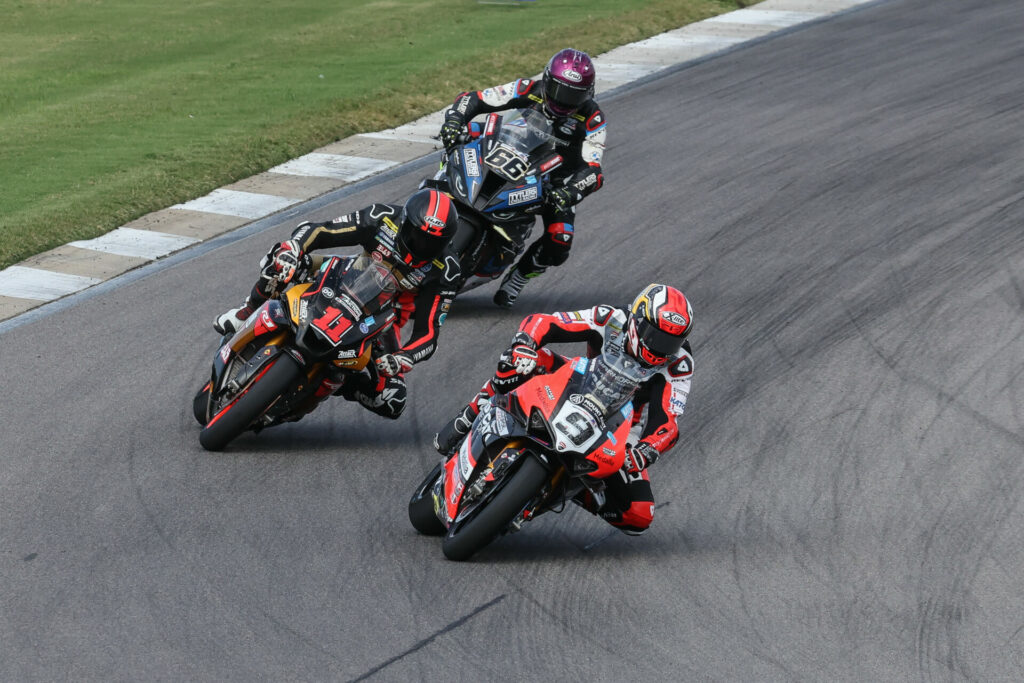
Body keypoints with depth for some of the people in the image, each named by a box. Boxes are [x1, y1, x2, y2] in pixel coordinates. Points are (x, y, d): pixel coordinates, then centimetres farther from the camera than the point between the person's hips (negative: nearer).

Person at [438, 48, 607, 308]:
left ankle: (518, 277, 5)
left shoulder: (592, 118, -19)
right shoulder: (528, 91, -15)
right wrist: (454, 119, -36)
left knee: (559, 244, -22)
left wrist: (570, 193, -48)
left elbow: (592, 170, -27)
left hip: (558, 180, -2)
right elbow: (474, 99, -14)